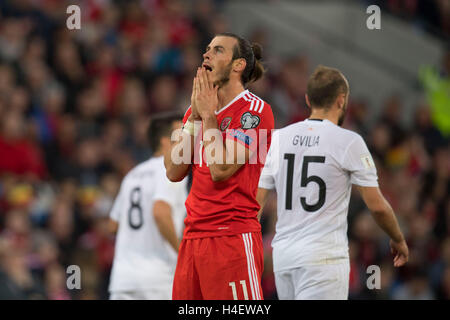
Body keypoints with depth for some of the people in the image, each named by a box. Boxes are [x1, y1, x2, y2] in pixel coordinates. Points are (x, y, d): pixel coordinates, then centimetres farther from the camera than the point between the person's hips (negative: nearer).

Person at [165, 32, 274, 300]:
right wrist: (195, 115, 3)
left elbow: (221, 170, -16)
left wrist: (209, 115, -7)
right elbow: (174, 172, 6)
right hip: (193, 235, 7)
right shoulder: (198, 109, 16)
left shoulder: (255, 109, -6)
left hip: (233, 237, -7)